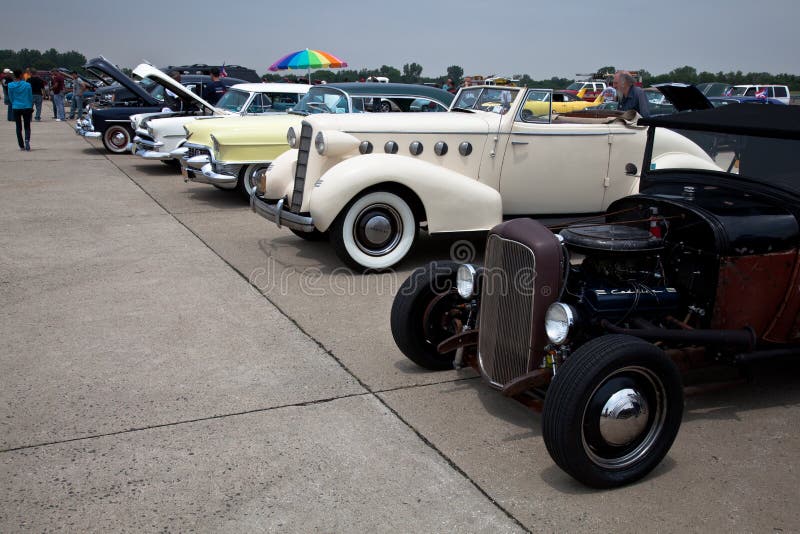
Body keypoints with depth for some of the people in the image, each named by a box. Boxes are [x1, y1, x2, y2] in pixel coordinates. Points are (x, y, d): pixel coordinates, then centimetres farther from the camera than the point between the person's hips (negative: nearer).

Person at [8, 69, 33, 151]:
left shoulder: (10, 85, -4)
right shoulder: (27, 85, -8)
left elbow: (10, 97, 5)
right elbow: (30, 97, 0)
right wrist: (31, 107, 14)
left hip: (16, 108, 1)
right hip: (27, 108, -1)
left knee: (18, 127, 10)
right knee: (27, 126, 8)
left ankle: (22, 146, 10)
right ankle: (27, 140, -20)